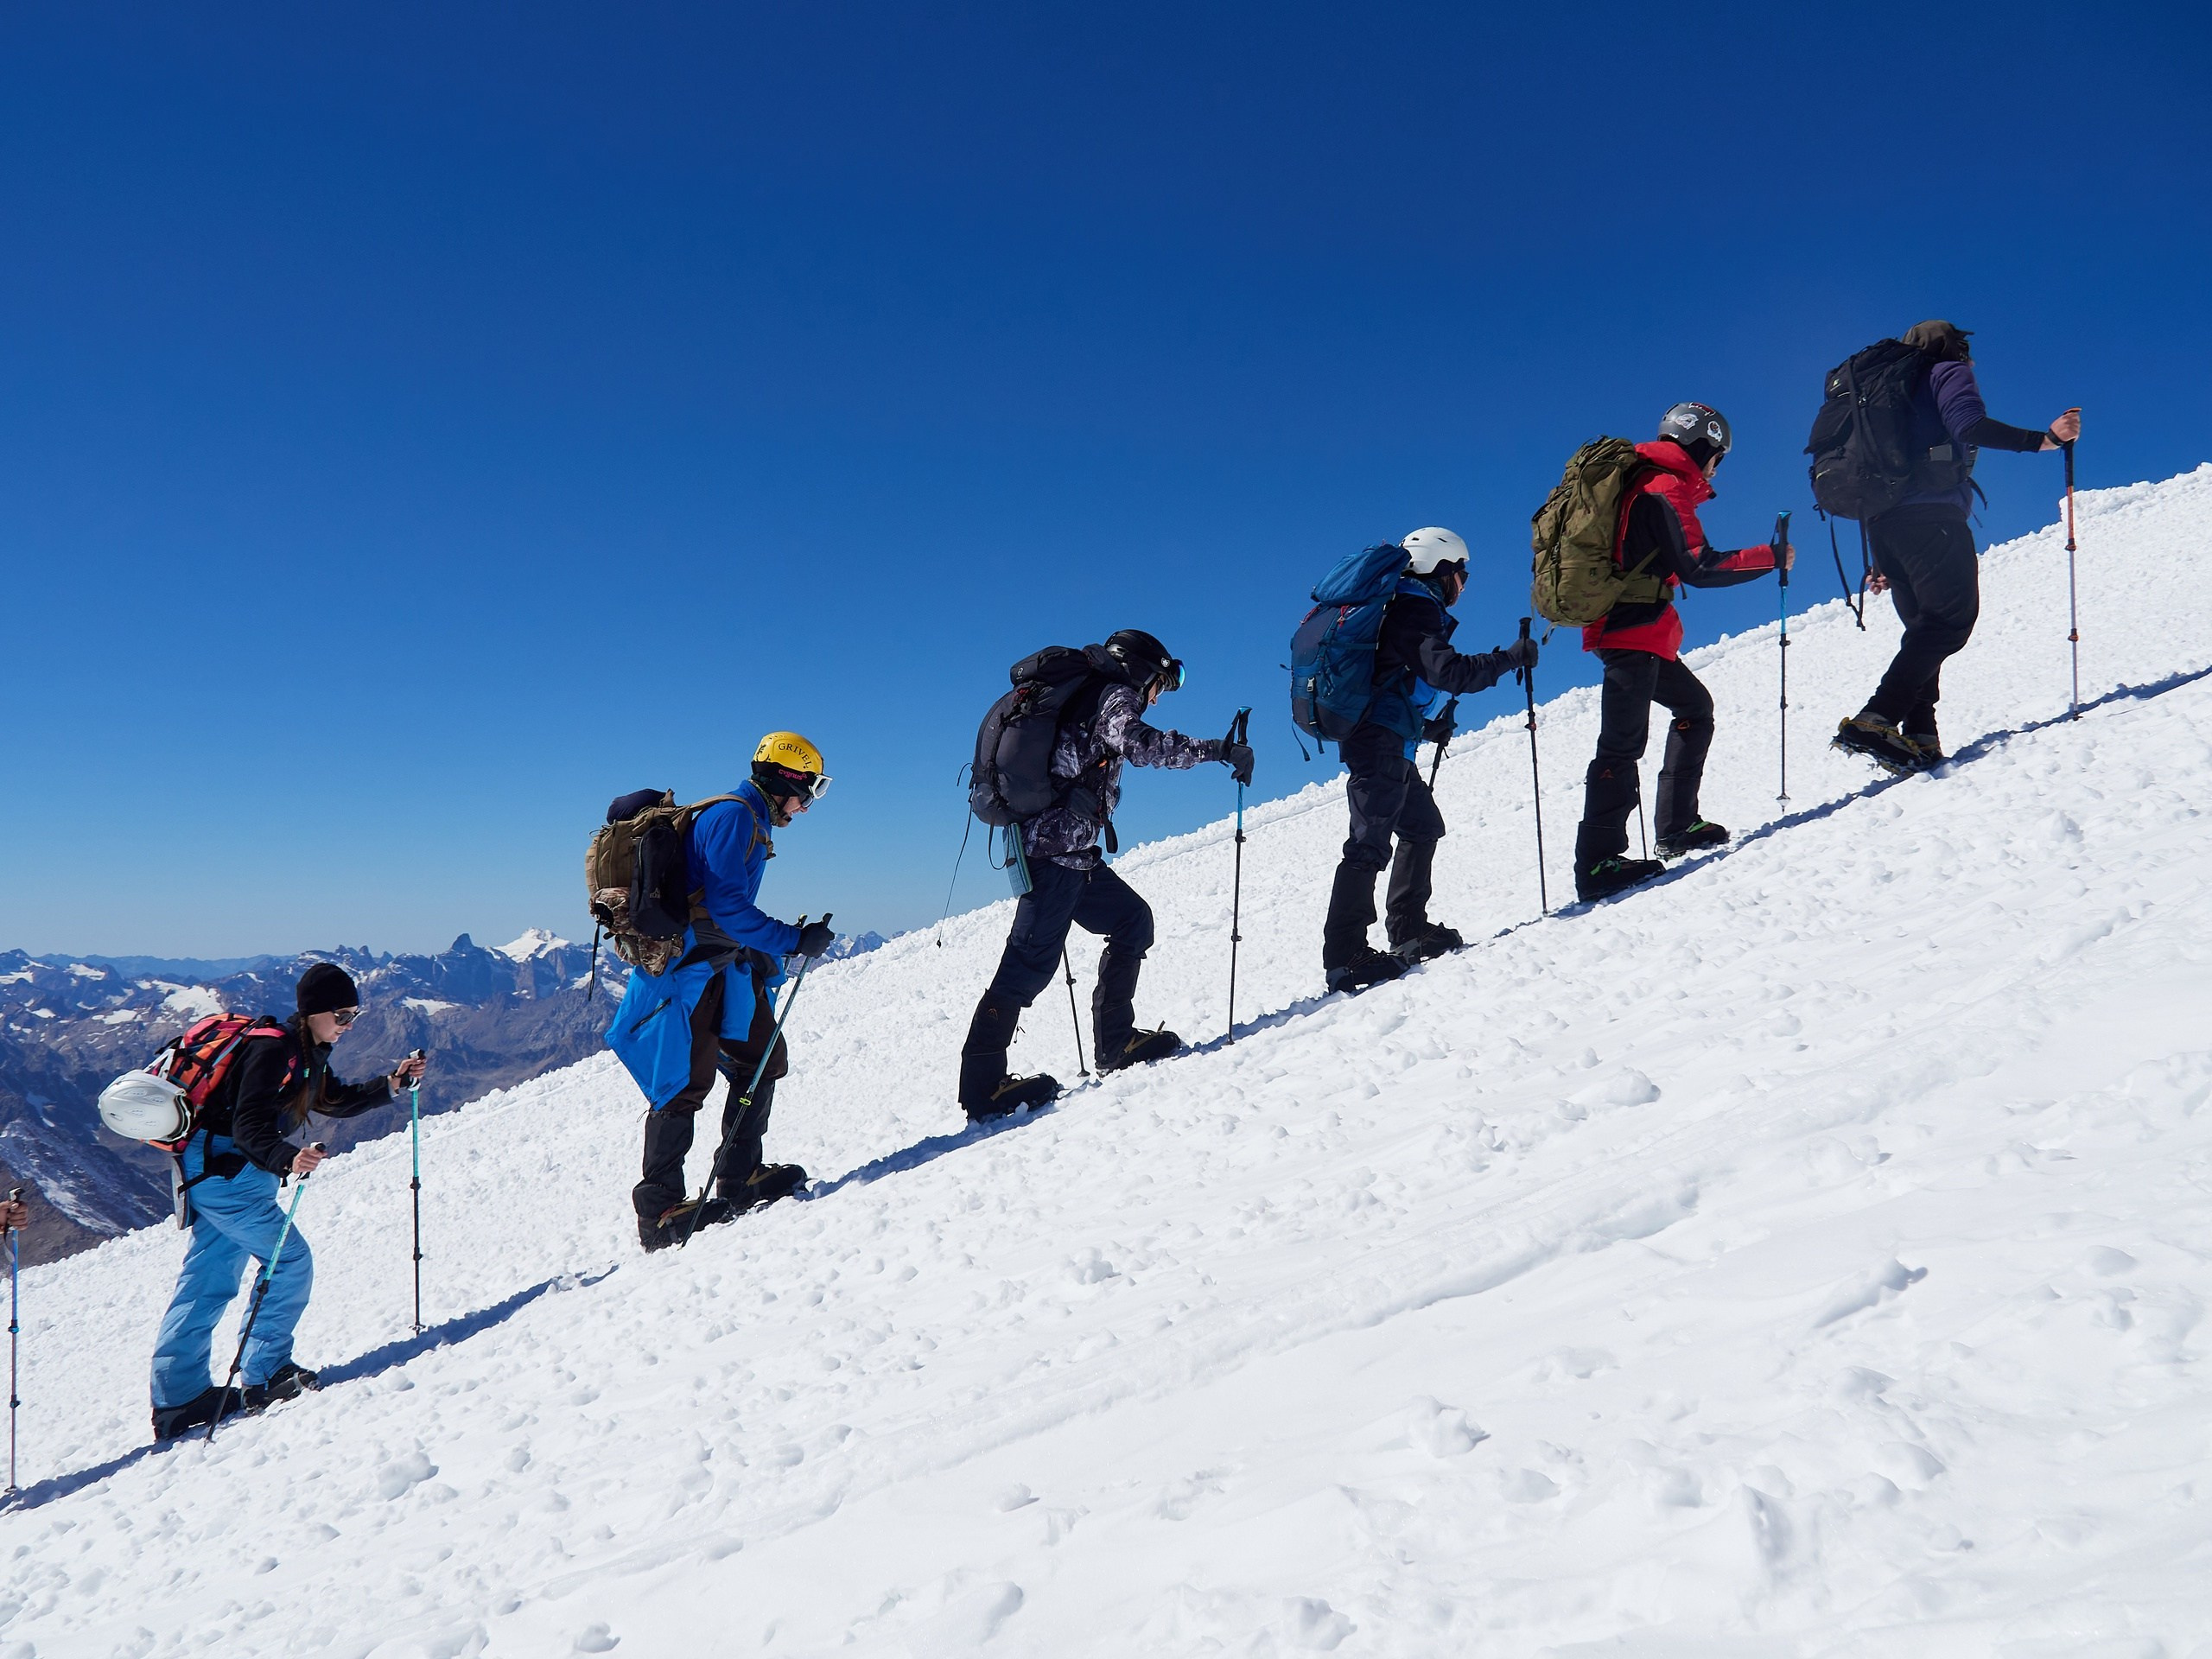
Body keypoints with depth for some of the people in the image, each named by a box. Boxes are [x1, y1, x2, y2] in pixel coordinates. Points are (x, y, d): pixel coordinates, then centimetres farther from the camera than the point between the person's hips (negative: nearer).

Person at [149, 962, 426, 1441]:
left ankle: (178, 1399, 18)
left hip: (215, 1172, 10)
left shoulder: (306, 1054, 11)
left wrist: (392, 1085, 10)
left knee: (206, 1283, 12)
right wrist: (288, 1159, -43)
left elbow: (338, 1102, 22)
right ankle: (263, 1375, 0)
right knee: (292, 1260, -8)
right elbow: (248, 1127, -26)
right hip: (223, 1169, -10)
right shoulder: (273, 1049, -19)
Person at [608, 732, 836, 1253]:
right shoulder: (733, 817, -14)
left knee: (763, 1061, 9)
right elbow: (725, 906, -23)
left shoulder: (752, 823, 18)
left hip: (725, 968, 10)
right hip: (691, 970, -10)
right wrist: (792, 940, -21)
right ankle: (658, 1211, -3)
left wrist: (764, 954, 21)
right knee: (687, 1083, -8)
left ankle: (739, 1179, 16)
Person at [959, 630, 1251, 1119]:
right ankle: (982, 1083, -13)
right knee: (1033, 959, -12)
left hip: (1070, 853, 10)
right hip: (1058, 846, -10)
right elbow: (1139, 744, -23)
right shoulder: (1116, 696, -3)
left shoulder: (1085, 697, 24)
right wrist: (1217, 749, -22)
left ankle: (1115, 1042, 13)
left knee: (1133, 921, 14)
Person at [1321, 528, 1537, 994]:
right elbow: (1447, 672, -21)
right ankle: (1344, 954, -18)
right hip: (1381, 742, -11)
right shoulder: (1416, 608, -8)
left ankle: (1409, 930, 22)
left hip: (1386, 742, 11)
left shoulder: (1401, 606, 22)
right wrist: (1511, 657, -15)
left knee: (1424, 826, 18)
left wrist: (1426, 727, 22)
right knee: (1371, 841, -15)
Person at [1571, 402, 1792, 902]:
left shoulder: (1643, 481, 18)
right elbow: (1699, 567, -14)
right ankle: (1597, 862, -19)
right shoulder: (1667, 490, -11)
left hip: (1633, 629, 11)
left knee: (1695, 706, 21)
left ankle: (1677, 825, 20)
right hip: (1636, 630, -11)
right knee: (1623, 742, -15)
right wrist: (1772, 558, -6)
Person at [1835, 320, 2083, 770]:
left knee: (1926, 628, 10)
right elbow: (1968, 425, -12)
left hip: (1883, 522, 9)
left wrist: (1883, 563, 27)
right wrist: (2043, 438, -16)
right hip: (1931, 515, -9)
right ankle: (1875, 722, -33)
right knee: (1954, 616, -17)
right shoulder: (1949, 373, 11)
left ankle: (1919, 738, -7)